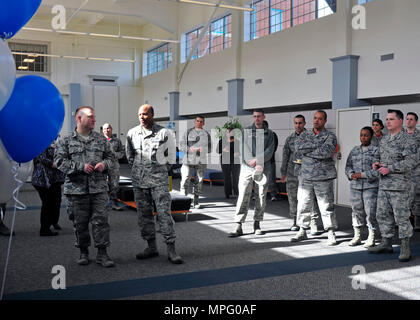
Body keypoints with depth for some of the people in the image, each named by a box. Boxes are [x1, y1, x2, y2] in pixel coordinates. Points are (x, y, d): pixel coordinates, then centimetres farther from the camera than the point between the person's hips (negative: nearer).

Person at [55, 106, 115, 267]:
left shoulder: (101, 139, 12)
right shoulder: (66, 141, 2)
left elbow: (110, 157, 17)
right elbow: (60, 161, -5)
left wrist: (104, 164, -6)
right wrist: (80, 166, -16)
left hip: (99, 188, 2)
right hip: (77, 189, -1)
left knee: (101, 220, -2)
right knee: (80, 222, 7)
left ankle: (102, 253, 6)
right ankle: (83, 252, 23)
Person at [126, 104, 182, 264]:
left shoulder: (164, 133, -4)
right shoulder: (132, 133, 5)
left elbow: (171, 155, 11)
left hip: (159, 180, -4)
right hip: (139, 179, 4)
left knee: (164, 213, -7)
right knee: (144, 214, 8)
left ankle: (171, 250, -3)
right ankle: (151, 247, 20)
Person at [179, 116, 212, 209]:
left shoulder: (206, 134, 14)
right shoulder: (188, 132, 11)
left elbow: (209, 148, 11)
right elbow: (181, 145, 5)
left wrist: (203, 149, -11)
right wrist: (189, 149, -14)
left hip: (201, 161, 1)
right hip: (188, 159, -1)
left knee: (199, 181, 3)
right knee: (185, 180, -9)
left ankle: (196, 201, 11)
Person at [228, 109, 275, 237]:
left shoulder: (269, 133, 11)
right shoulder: (246, 131, 10)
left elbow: (269, 151, 0)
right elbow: (245, 149, -1)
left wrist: (257, 160, -15)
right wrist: (255, 163, -14)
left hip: (263, 169, 1)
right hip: (247, 167, -1)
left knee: (261, 197, 5)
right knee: (243, 197, -7)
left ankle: (257, 224, 16)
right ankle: (238, 227, -8)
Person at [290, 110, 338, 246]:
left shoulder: (330, 136, 0)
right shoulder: (305, 135, 13)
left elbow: (327, 152, -19)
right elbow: (297, 146, -8)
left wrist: (307, 152, -10)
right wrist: (316, 145, -15)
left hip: (323, 177, -4)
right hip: (305, 176, 4)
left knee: (326, 206, -2)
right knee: (303, 204, 9)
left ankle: (331, 234, 8)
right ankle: (302, 231, 22)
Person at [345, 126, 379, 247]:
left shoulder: (376, 151, 0)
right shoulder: (354, 150, 14)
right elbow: (348, 166, 12)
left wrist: (362, 174, -15)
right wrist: (351, 174, -8)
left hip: (371, 186, -4)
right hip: (355, 186, 4)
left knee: (370, 212, -4)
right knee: (356, 210, 8)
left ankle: (371, 238, 8)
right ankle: (357, 236, 19)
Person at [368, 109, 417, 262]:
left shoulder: (407, 139, -9)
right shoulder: (384, 140, 16)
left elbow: (411, 161, -18)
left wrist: (389, 168, -21)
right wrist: (377, 164, 6)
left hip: (399, 186, -8)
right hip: (383, 185, 8)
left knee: (401, 217, -2)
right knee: (383, 215, 11)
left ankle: (405, 249, 8)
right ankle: (386, 244, 22)